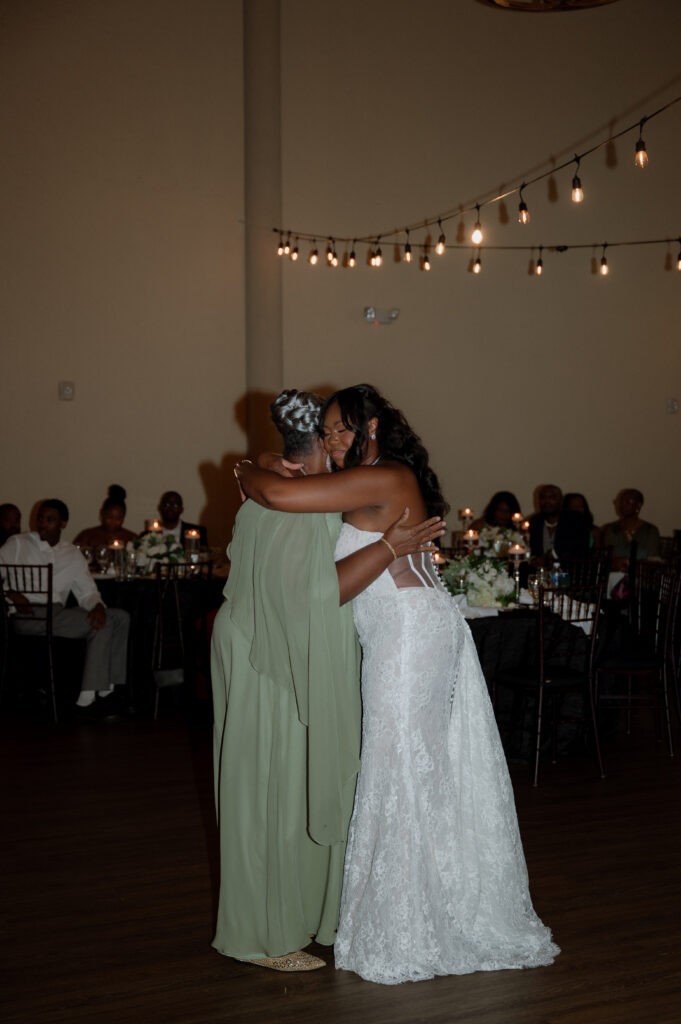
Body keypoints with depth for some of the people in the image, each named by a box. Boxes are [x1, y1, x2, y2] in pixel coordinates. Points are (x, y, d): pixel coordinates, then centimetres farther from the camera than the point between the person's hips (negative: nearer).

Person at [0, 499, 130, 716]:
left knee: (121, 616, -11)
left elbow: (87, 592, 15)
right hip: (28, 615, -6)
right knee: (104, 624, -24)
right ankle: (88, 696, -23)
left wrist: (97, 606, -8)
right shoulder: (19, 544, 10)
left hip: (57, 613, 6)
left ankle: (107, 687, -14)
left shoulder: (72, 555, 20)